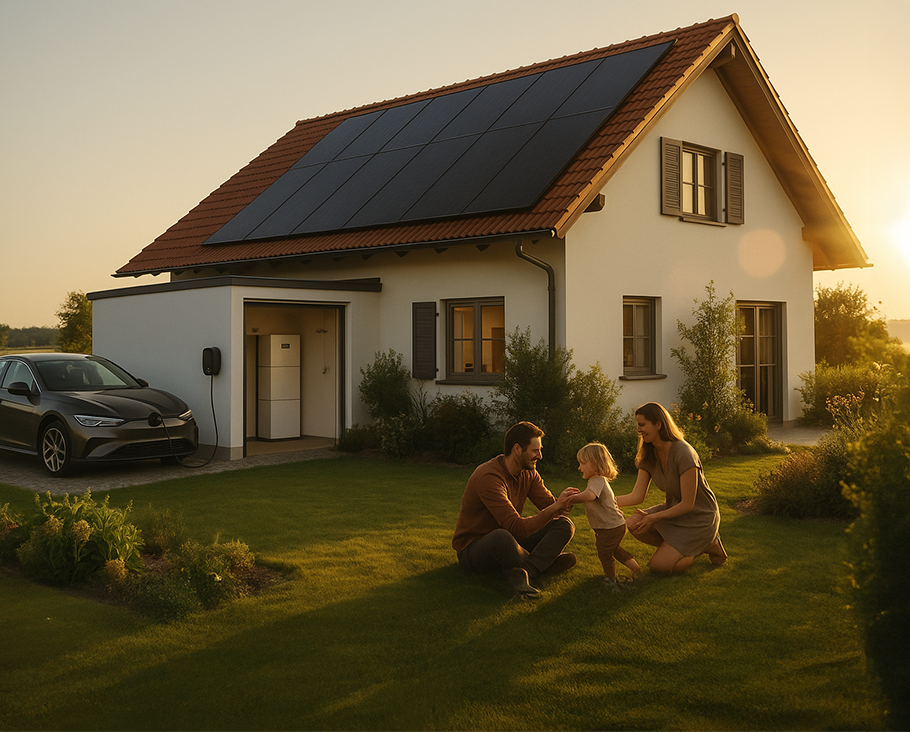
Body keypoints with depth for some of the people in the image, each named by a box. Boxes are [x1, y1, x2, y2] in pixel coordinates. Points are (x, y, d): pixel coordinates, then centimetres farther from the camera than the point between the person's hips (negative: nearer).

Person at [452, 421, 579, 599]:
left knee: (564, 524, -6)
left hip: (507, 543, 9)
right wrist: (556, 506, -29)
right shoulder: (488, 477, -28)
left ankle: (522, 573, -24)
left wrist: (565, 503, -24)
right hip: (473, 550, -9)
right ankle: (544, 562, -15)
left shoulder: (528, 473, 1)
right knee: (502, 537, -45)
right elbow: (518, 528, -33)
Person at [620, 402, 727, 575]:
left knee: (659, 565, -15)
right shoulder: (648, 456, -3)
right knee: (633, 525, -16)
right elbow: (637, 496, -5)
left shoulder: (684, 454, -27)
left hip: (699, 517, -7)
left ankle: (708, 545, 6)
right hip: (674, 509, 7)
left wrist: (654, 518, -24)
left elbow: (687, 505, -23)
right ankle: (679, 548, 4)